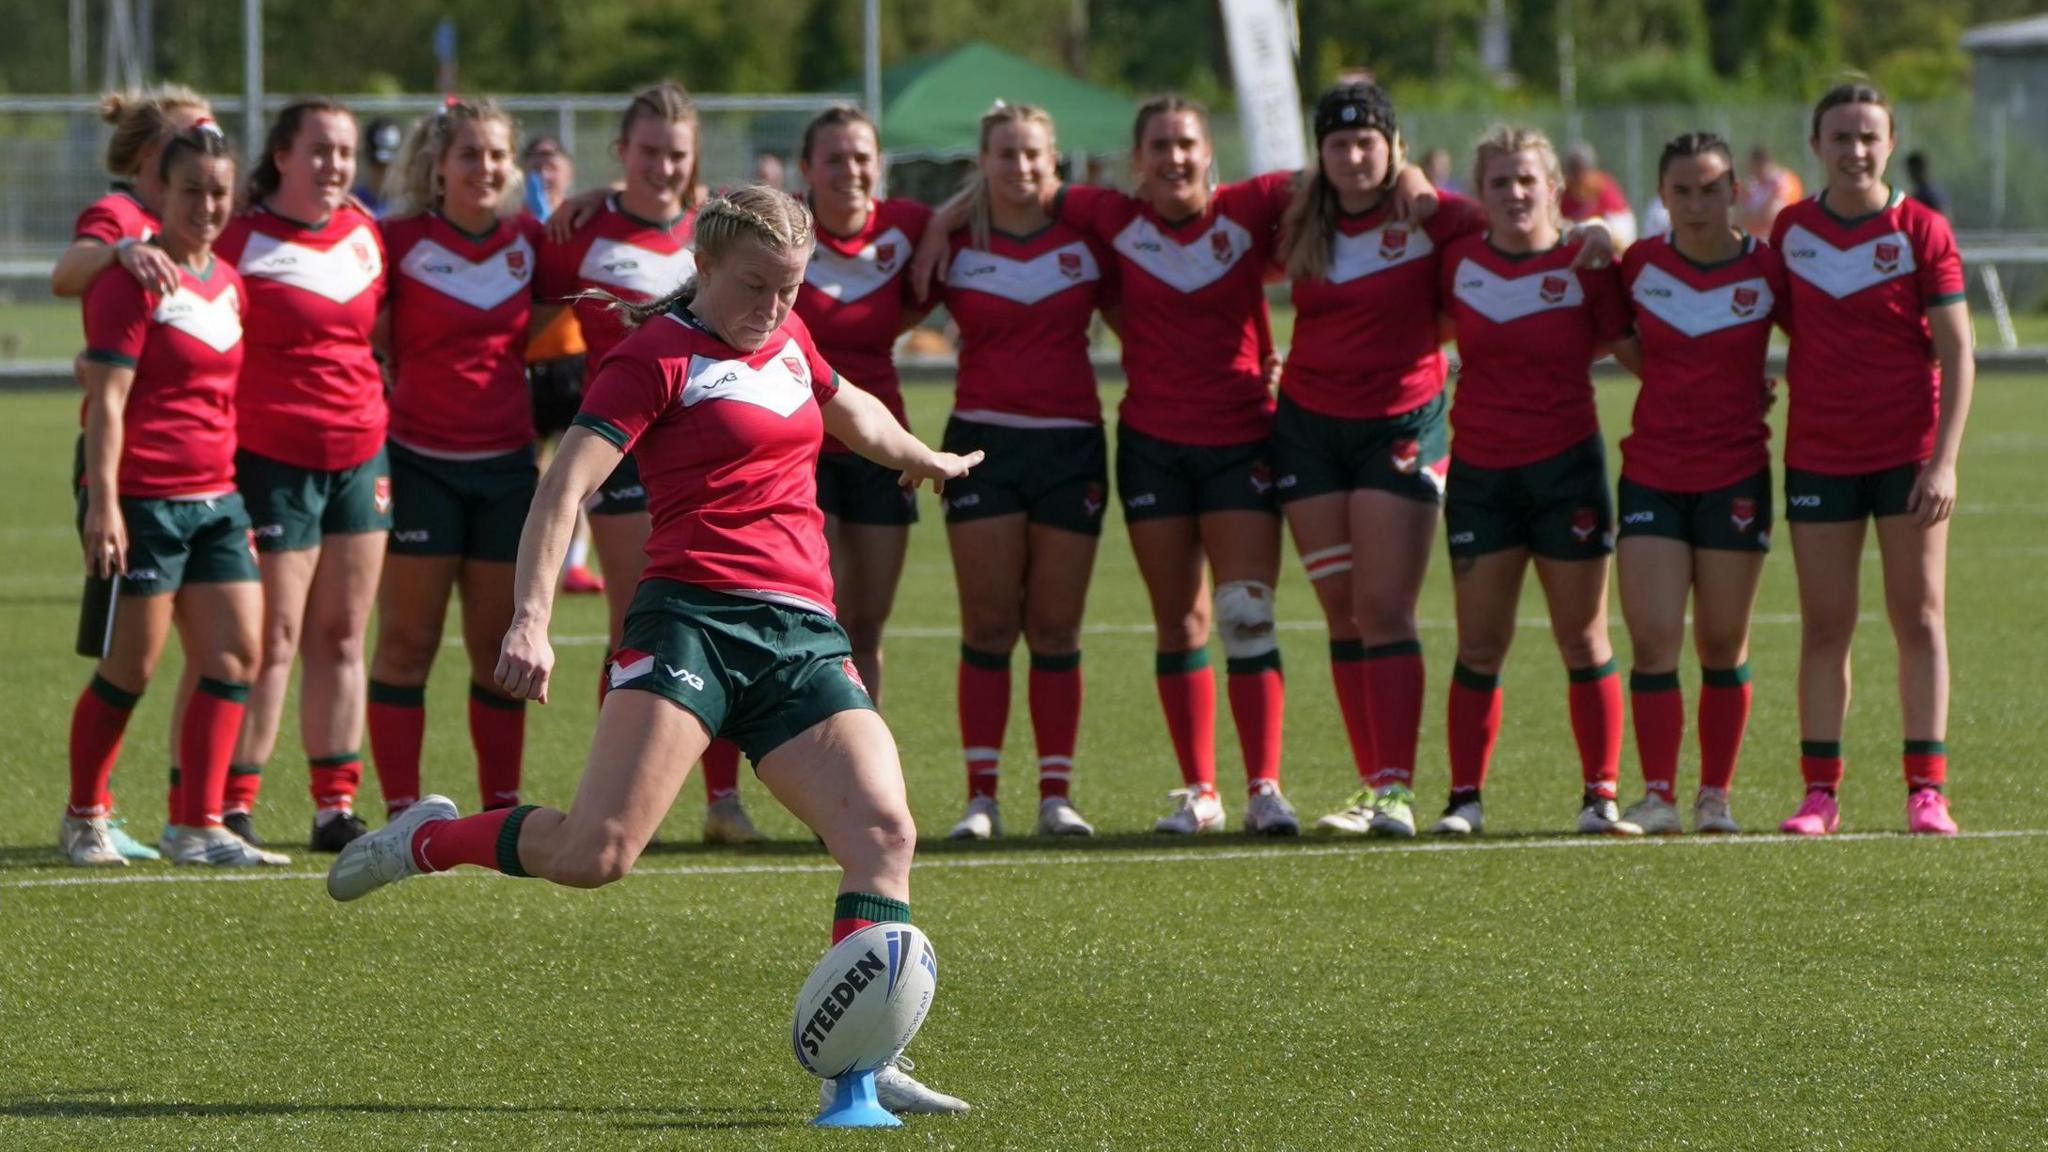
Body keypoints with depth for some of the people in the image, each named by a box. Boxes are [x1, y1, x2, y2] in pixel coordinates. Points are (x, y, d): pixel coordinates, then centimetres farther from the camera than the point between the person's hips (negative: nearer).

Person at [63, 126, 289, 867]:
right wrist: (102, 503, -20)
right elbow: (107, 398, -14)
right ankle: (84, 817, 17)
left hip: (214, 499, 7)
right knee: (132, 666, -1)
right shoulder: (135, 279, -10)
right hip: (141, 499, -7)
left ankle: (197, 827, 5)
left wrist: (240, 503, 22)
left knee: (236, 654, 0)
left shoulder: (228, 284, 13)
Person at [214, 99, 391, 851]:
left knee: (341, 636, 8)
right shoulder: (242, 242, -8)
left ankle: (336, 806, 11)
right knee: (275, 639, -6)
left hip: (360, 454, 6)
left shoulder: (365, 236, 11)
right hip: (271, 457, -6)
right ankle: (234, 806, 0)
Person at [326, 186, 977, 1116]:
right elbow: (566, 485, -11)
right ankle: (429, 840, 7)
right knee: (597, 851, -19)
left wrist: (925, 461, 63)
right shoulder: (658, 355, -2)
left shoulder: (788, 342, 20)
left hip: (803, 636, 7)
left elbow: (852, 413, 44)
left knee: (884, 831, -12)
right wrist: (532, 619, -24)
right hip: (693, 617, -7)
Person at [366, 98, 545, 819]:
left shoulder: (530, 242, 5)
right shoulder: (400, 242, -6)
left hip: (506, 463, 3)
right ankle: (402, 810, 4)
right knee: (407, 643, -1)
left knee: (499, 646, 6)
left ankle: (502, 808, 13)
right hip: (420, 462, -3)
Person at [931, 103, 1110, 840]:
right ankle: (981, 797, -3)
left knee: (1056, 628, 2)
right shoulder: (956, 245, 3)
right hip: (984, 441, -1)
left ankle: (1056, 794, 5)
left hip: (1071, 446, 1)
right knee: (988, 627, -4)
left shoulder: (1087, 238, 4)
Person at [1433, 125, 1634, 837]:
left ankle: (1601, 795, 7)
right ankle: (1464, 798, 6)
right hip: (1479, 471, 2)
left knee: (1583, 639, 2)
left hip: (1566, 464, -2)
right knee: (1479, 643, 1)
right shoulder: (1458, 263, 4)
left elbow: (1629, 346, 5)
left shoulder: (1584, 265, -2)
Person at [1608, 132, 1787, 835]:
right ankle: (1658, 796, -5)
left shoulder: (1766, 270, -3)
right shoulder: (1641, 265, 2)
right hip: (1652, 475, 1)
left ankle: (1715, 797, 12)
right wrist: (1669, 379, 8)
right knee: (1653, 639, -9)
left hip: (1735, 478, -1)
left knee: (1722, 646, 3)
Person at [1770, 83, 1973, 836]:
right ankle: (1820, 793, 5)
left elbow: (1957, 354, -6)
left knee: (1919, 619, 0)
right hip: (1818, 456, 2)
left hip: (1908, 454, -2)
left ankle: (1927, 789, 2)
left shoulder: (1920, 232, -5)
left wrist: (1944, 460, -13)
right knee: (1824, 626, 3)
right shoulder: (1791, 229, 5)